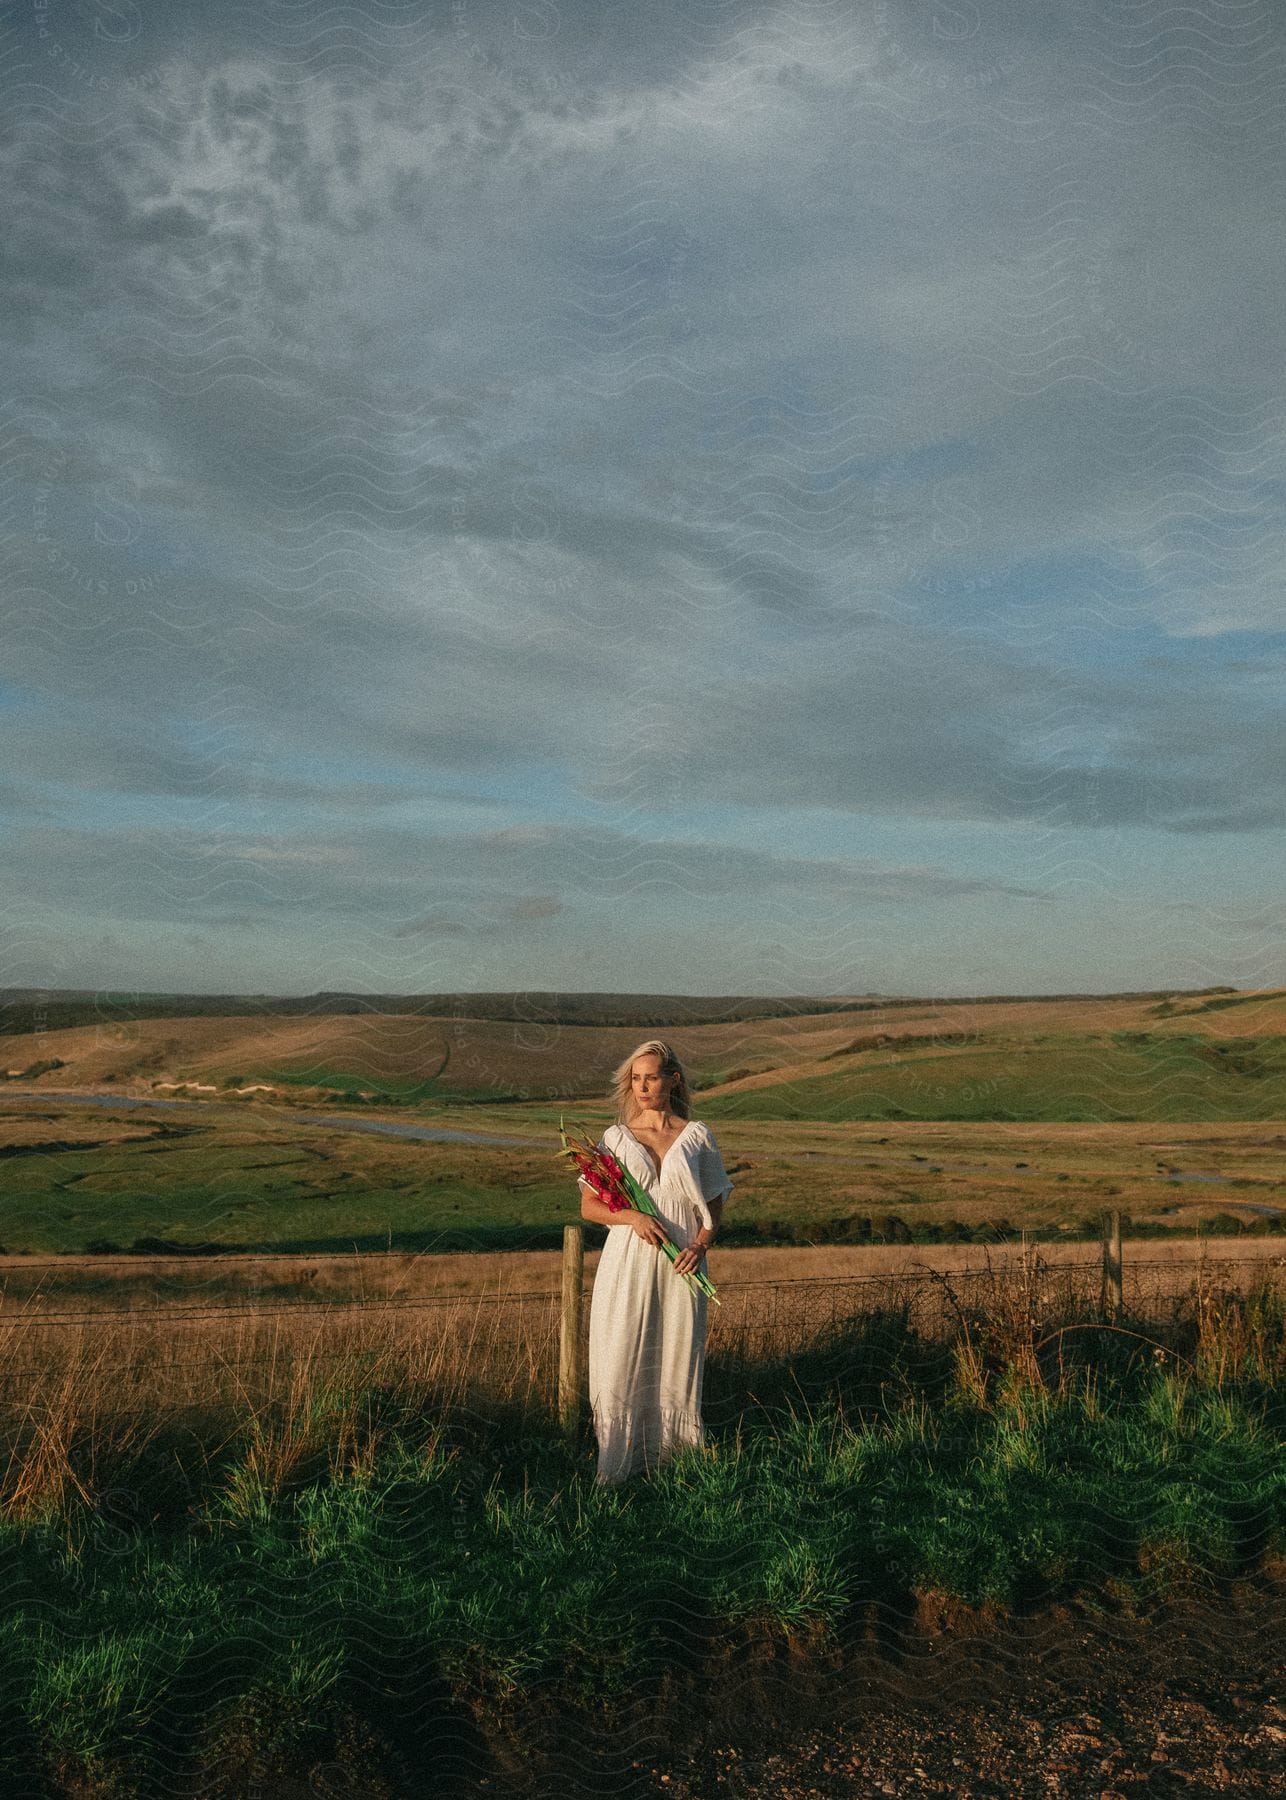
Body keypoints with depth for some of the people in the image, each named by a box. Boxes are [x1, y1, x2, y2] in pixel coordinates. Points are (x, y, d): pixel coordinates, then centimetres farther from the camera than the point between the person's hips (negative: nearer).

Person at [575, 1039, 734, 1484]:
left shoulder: (697, 1136, 5)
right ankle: (617, 1462, 10)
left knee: (677, 1358, 4)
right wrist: (632, 1217, -13)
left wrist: (701, 1245, -9)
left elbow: (714, 1204, 10)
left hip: (680, 1267, 0)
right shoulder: (615, 1138, 5)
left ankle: (672, 1458, 16)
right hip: (628, 1263, 0)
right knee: (622, 1359, -1)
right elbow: (589, 1206, 5)